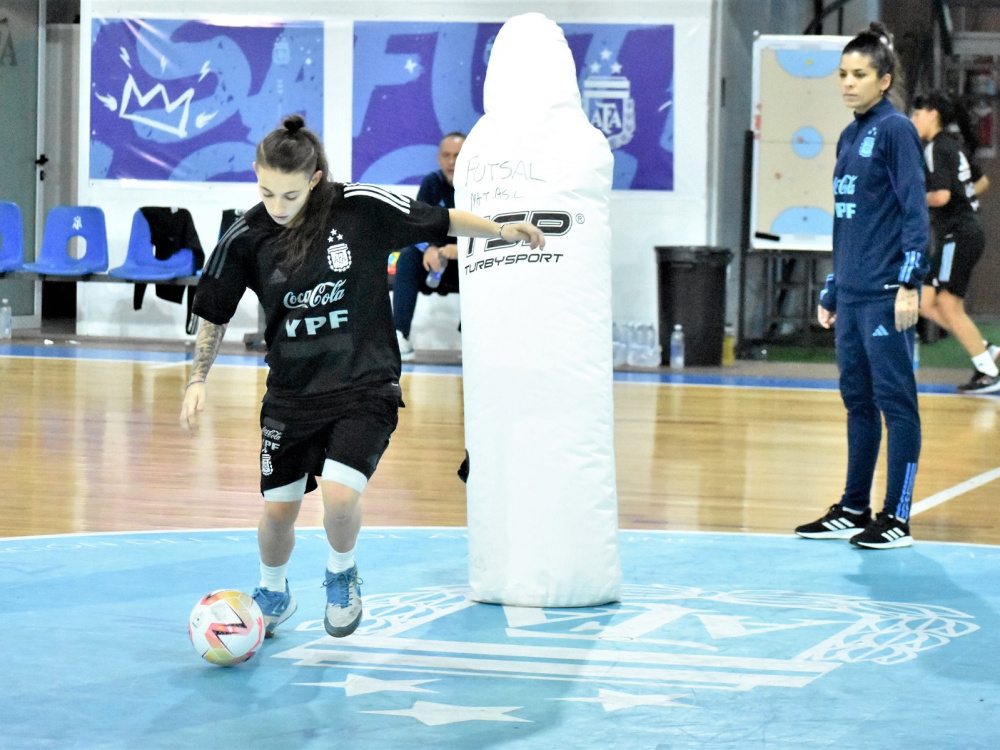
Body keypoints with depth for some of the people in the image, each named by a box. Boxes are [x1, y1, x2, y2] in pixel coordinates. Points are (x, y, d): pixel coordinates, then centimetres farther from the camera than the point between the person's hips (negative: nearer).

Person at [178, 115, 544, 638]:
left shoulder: (363, 208, -15)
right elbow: (214, 317, 5)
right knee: (277, 511, 6)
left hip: (364, 385, -3)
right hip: (291, 392, 3)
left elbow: (442, 222, 1)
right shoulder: (246, 238, -8)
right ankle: (272, 594, 39)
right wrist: (198, 380, -4)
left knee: (338, 495, -21)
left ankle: (341, 576, 12)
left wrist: (500, 230, -5)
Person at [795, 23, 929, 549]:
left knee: (895, 400, -3)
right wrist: (830, 292, 20)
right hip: (851, 293, 8)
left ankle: (897, 520, 0)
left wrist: (909, 283, -18)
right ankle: (854, 510, 20)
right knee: (857, 400, 13)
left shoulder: (895, 130, -7)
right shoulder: (849, 137, 16)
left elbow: (914, 210, -12)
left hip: (885, 294, -8)